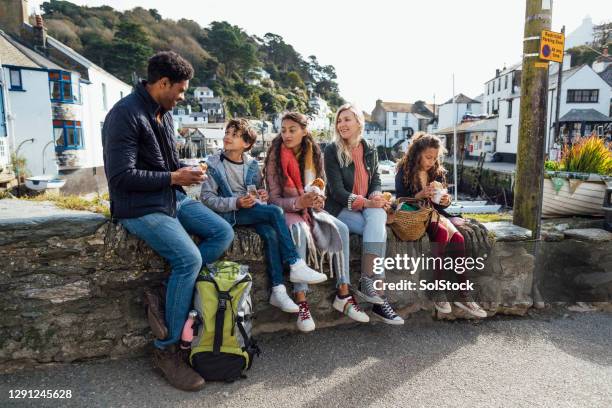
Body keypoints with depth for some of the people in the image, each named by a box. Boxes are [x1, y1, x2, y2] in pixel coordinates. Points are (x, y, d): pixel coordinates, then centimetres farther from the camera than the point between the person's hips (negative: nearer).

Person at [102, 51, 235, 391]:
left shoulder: (165, 113, 10)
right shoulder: (125, 115, -17)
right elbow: (121, 176, -22)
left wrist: (186, 171, 1)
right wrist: (174, 178, -16)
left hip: (174, 197, 9)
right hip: (139, 207, -9)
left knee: (224, 232, -3)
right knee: (189, 258, -24)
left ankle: (170, 302, -2)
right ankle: (167, 349, -6)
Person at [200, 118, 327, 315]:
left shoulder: (252, 164, 11)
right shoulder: (213, 164, -1)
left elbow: (260, 191, 23)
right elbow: (206, 197, -7)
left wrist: (263, 195, -2)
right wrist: (236, 203, -20)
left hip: (254, 211, 4)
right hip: (230, 214, -4)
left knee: (271, 233, -28)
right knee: (275, 211, -27)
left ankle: (278, 290, -25)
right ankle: (296, 266, -23)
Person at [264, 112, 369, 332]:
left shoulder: (313, 153, 5)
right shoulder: (275, 157, -7)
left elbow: (321, 186, 11)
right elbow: (274, 199, -10)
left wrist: (318, 199, -14)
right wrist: (299, 202, -28)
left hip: (311, 209, 4)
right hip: (286, 211, -4)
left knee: (340, 228, -21)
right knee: (299, 230, -37)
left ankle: (343, 295, -16)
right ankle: (301, 302, -36)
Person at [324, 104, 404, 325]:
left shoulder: (370, 151, 11)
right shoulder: (332, 150, -4)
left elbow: (376, 180, 10)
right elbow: (337, 190, -11)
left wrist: (376, 196, -15)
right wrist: (365, 203, -24)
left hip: (368, 206, 4)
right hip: (341, 209, -4)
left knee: (378, 216, -32)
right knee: (379, 230, -30)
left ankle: (367, 282, -33)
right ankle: (379, 295, -30)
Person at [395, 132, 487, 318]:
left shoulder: (438, 172, 9)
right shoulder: (404, 173, -4)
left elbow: (440, 204, 14)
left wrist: (446, 201, -10)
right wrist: (421, 195, -22)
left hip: (434, 214, 5)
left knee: (458, 237, -25)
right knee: (442, 232, -33)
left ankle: (463, 294, -23)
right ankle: (438, 290, -26)